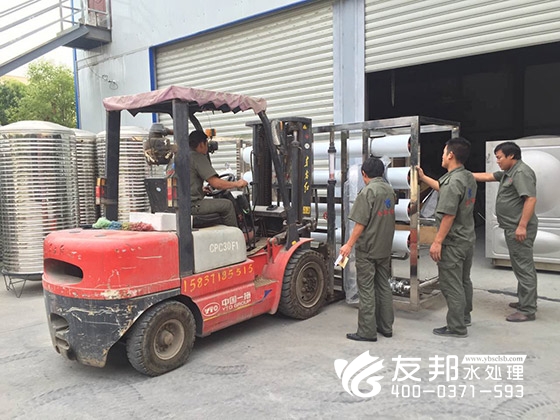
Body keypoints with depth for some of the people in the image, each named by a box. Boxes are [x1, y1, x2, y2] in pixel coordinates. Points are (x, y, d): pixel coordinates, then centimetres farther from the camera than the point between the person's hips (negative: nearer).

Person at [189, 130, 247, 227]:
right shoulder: (198, 157, -10)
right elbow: (215, 183, -15)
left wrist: (202, 188, 37)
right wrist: (236, 183, -1)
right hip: (191, 206, -10)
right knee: (227, 204, 1)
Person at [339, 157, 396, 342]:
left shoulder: (368, 191, -15)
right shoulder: (390, 190, 8)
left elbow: (361, 223, -19)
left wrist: (349, 244, -15)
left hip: (367, 250, -7)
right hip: (385, 248, 8)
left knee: (366, 290, -1)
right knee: (384, 286, 15)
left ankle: (367, 331, 4)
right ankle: (386, 326, 23)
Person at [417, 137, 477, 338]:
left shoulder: (453, 181, -23)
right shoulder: (469, 178, 6)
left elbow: (448, 216, -26)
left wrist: (437, 242, -21)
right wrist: (423, 177, 31)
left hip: (452, 243, -10)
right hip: (468, 239, 10)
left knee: (451, 285, 0)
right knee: (463, 280, 22)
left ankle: (457, 328, 9)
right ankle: (464, 317, 38)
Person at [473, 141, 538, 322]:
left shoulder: (521, 172, -16)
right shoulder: (508, 173, 16)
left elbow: (531, 199, -23)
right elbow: (486, 176, 21)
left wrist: (522, 226, -26)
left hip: (519, 229, -11)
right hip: (513, 228, 11)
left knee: (524, 267, -5)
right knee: (522, 266, 18)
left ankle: (527, 310, 1)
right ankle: (526, 301, 30)